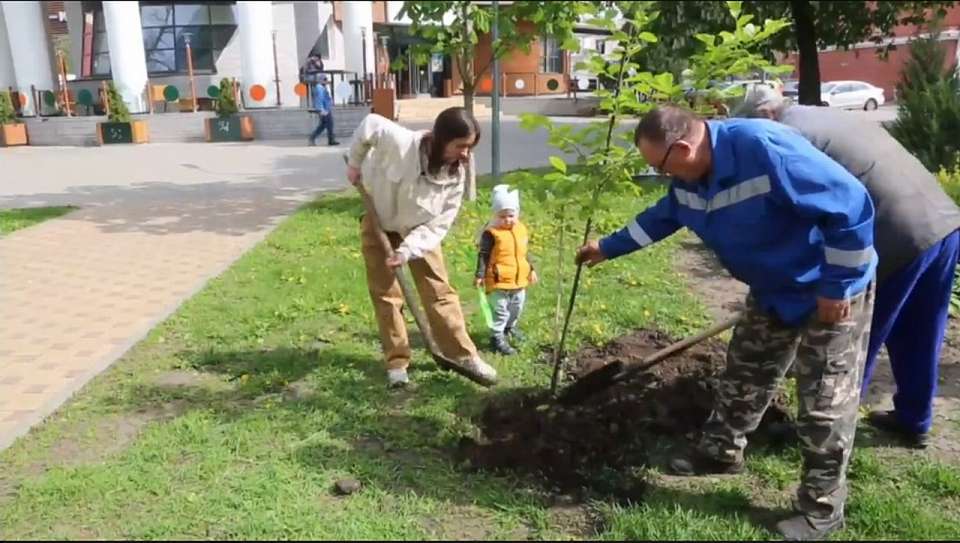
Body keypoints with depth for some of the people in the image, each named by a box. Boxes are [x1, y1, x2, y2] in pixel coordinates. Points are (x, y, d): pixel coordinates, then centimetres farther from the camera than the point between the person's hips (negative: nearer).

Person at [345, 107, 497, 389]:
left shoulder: (457, 174, -20)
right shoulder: (401, 143, -32)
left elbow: (439, 225, -19)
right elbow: (370, 124, -15)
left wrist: (408, 250, -29)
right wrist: (355, 163, -7)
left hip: (419, 230, 2)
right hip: (379, 224, -2)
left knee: (440, 291, 0)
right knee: (386, 295, 2)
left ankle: (465, 355, 8)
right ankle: (397, 361, 14)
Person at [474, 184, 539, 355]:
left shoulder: (521, 229, 5)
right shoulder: (491, 233, -16)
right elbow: (483, 255, -14)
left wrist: (531, 270, 20)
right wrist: (480, 274, -19)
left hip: (519, 280, 7)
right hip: (499, 281, -7)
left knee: (517, 307, 23)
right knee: (500, 310, -4)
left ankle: (510, 327, 47)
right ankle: (497, 338, 5)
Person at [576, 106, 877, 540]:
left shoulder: (764, 149, -35)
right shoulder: (690, 178, -7)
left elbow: (852, 207, -31)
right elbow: (659, 219, 15)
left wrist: (837, 288, -24)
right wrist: (608, 248, 21)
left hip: (830, 294, -8)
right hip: (773, 291, 8)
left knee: (825, 401, 1)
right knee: (743, 375, 19)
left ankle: (821, 508, 16)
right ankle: (721, 452, 39)